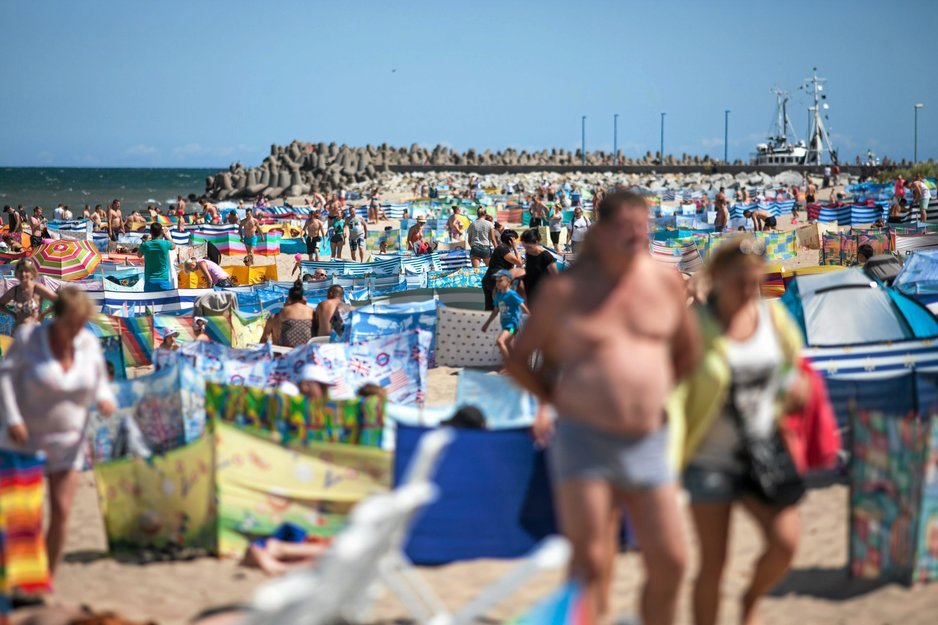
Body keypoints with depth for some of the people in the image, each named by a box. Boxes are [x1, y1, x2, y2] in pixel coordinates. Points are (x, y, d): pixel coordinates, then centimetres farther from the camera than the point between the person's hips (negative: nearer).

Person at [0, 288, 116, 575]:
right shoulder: (28, 338, -13)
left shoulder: (89, 343, -2)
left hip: (68, 442, 2)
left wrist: (104, 399, -13)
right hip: (25, 436, -2)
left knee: (61, 511, -5)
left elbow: (99, 379, 10)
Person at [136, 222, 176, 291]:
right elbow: (174, 246, 18)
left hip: (149, 281, 2)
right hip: (163, 280, -2)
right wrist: (165, 234, 21)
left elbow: (139, 255, 20)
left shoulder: (145, 245, -2)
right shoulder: (165, 244, -7)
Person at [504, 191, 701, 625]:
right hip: (584, 441, -4)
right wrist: (557, 400, 2)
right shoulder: (565, 291, -4)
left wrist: (659, 397, 14)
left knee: (669, 562, 5)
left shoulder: (666, 283, 5)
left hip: (649, 443, 4)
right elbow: (517, 358, 6)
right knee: (589, 566, -4)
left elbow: (688, 349, 21)